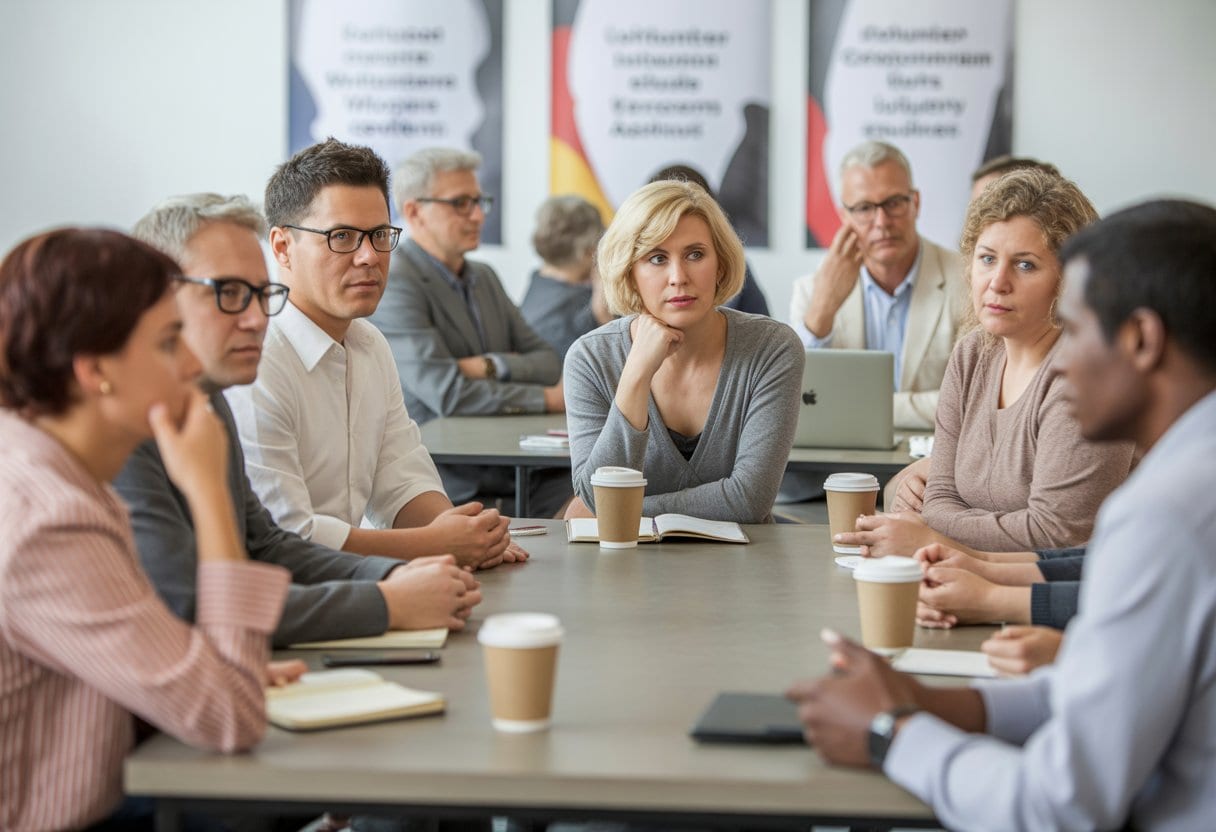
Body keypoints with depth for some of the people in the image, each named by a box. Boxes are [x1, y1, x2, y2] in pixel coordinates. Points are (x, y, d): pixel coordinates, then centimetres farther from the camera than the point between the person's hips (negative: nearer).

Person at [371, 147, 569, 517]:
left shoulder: (484, 278, 20)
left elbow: (550, 364, 12)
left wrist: (489, 366, -10)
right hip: (459, 487, -8)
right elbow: (447, 395, -19)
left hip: (523, 470, 8)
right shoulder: (395, 288, -8)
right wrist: (549, 399, -10)